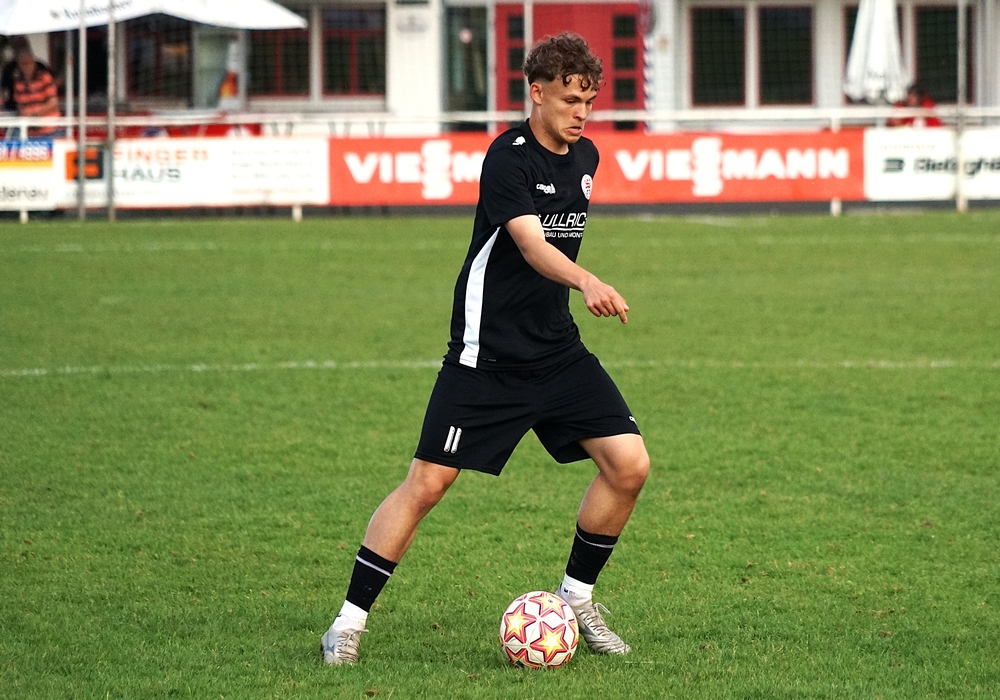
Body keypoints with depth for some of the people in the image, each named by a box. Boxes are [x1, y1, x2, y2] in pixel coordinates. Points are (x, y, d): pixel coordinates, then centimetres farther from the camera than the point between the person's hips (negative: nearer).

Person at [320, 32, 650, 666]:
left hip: (557, 347, 7)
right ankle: (351, 620, 0)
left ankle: (578, 597, 15)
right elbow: (531, 243, -32)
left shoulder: (585, 157, 8)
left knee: (629, 465, -5)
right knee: (428, 482, -9)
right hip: (487, 351, -7)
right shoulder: (509, 157, -16)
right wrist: (587, 282, -48)